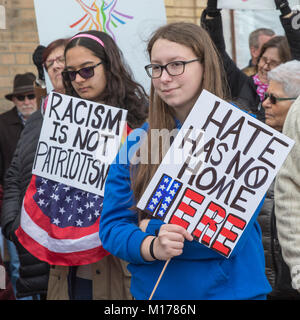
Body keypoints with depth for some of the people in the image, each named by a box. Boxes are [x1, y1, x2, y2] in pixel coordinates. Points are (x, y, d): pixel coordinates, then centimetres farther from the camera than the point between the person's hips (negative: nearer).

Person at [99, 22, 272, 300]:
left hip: (229, 287, -2)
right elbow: (112, 227, -3)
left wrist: (153, 225, -15)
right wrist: (152, 246, -22)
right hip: (152, 289, 3)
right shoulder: (137, 142, -1)